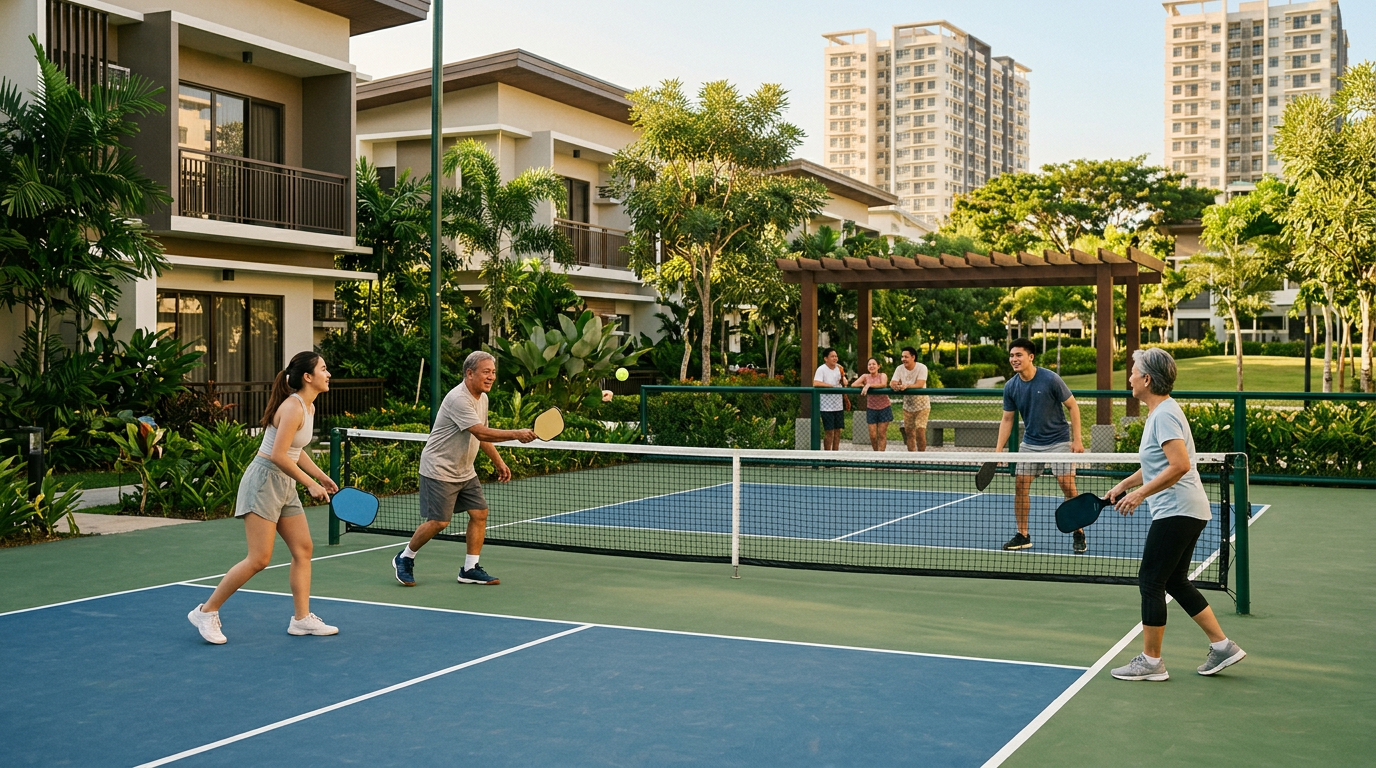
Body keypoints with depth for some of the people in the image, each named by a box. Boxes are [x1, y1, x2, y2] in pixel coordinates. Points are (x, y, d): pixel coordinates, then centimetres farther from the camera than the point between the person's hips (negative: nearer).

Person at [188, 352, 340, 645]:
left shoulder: (308, 407, 11)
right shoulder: (293, 407, -18)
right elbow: (278, 455, -23)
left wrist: (321, 476, 14)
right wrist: (311, 484, -18)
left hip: (284, 486, 10)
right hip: (264, 481, -10)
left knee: (303, 549, 6)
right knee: (259, 559, -9)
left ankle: (302, 619, 11)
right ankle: (207, 611, 4)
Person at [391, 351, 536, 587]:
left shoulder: (482, 398, 8)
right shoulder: (458, 399, -23)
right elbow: (482, 433, -31)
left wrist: (498, 462, 17)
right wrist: (516, 434, -36)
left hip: (464, 471, 9)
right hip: (439, 470, -9)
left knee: (480, 513, 0)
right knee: (438, 521, -9)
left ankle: (470, 569, 8)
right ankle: (404, 559, 13)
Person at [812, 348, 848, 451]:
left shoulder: (838, 368, 8)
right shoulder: (821, 369, -11)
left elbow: (844, 384, 18)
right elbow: (816, 384, -26)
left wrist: (842, 376, 0)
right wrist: (832, 386, -20)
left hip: (838, 405, 6)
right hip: (827, 406, -6)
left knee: (837, 431, 10)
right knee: (829, 432, -3)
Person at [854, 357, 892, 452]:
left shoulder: (882, 375, -5)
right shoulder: (865, 376, 3)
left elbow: (883, 384, -27)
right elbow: (853, 385, -8)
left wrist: (868, 385, -37)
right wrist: (863, 385, -25)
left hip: (884, 408, -2)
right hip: (871, 408, 2)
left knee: (882, 435, 1)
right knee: (873, 435, 0)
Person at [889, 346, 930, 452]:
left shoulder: (922, 368, -16)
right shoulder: (899, 369, -2)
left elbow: (920, 384, -28)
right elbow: (892, 382, -10)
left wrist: (907, 386, -46)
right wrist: (894, 385, -36)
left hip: (921, 405, -5)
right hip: (907, 405, 5)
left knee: (920, 431, -14)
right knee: (908, 431, 10)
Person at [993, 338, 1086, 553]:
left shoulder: (1050, 379, -17)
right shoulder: (1010, 387, -4)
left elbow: (1072, 406, -9)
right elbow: (1007, 419, 4)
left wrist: (1077, 439, -13)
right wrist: (999, 449, -4)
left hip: (1058, 441, -4)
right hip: (1030, 443, 4)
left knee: (1068, 486, -9)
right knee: (1020, 486, -1)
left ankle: (1078, 535, 6)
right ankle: (1022, 535, 11)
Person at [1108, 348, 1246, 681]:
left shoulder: (1164, 414, -17)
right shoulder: (1159, 411, 15)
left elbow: (1179, 466, -27)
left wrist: (1141, 493, -23)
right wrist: (1124, 485, 21)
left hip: (1176, 512, -10)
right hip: (1185, 512, 10)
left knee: (1150, 581, -3)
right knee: (1176, 581, 16)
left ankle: (1151, 661, 5)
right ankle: (1223, 646, 19)